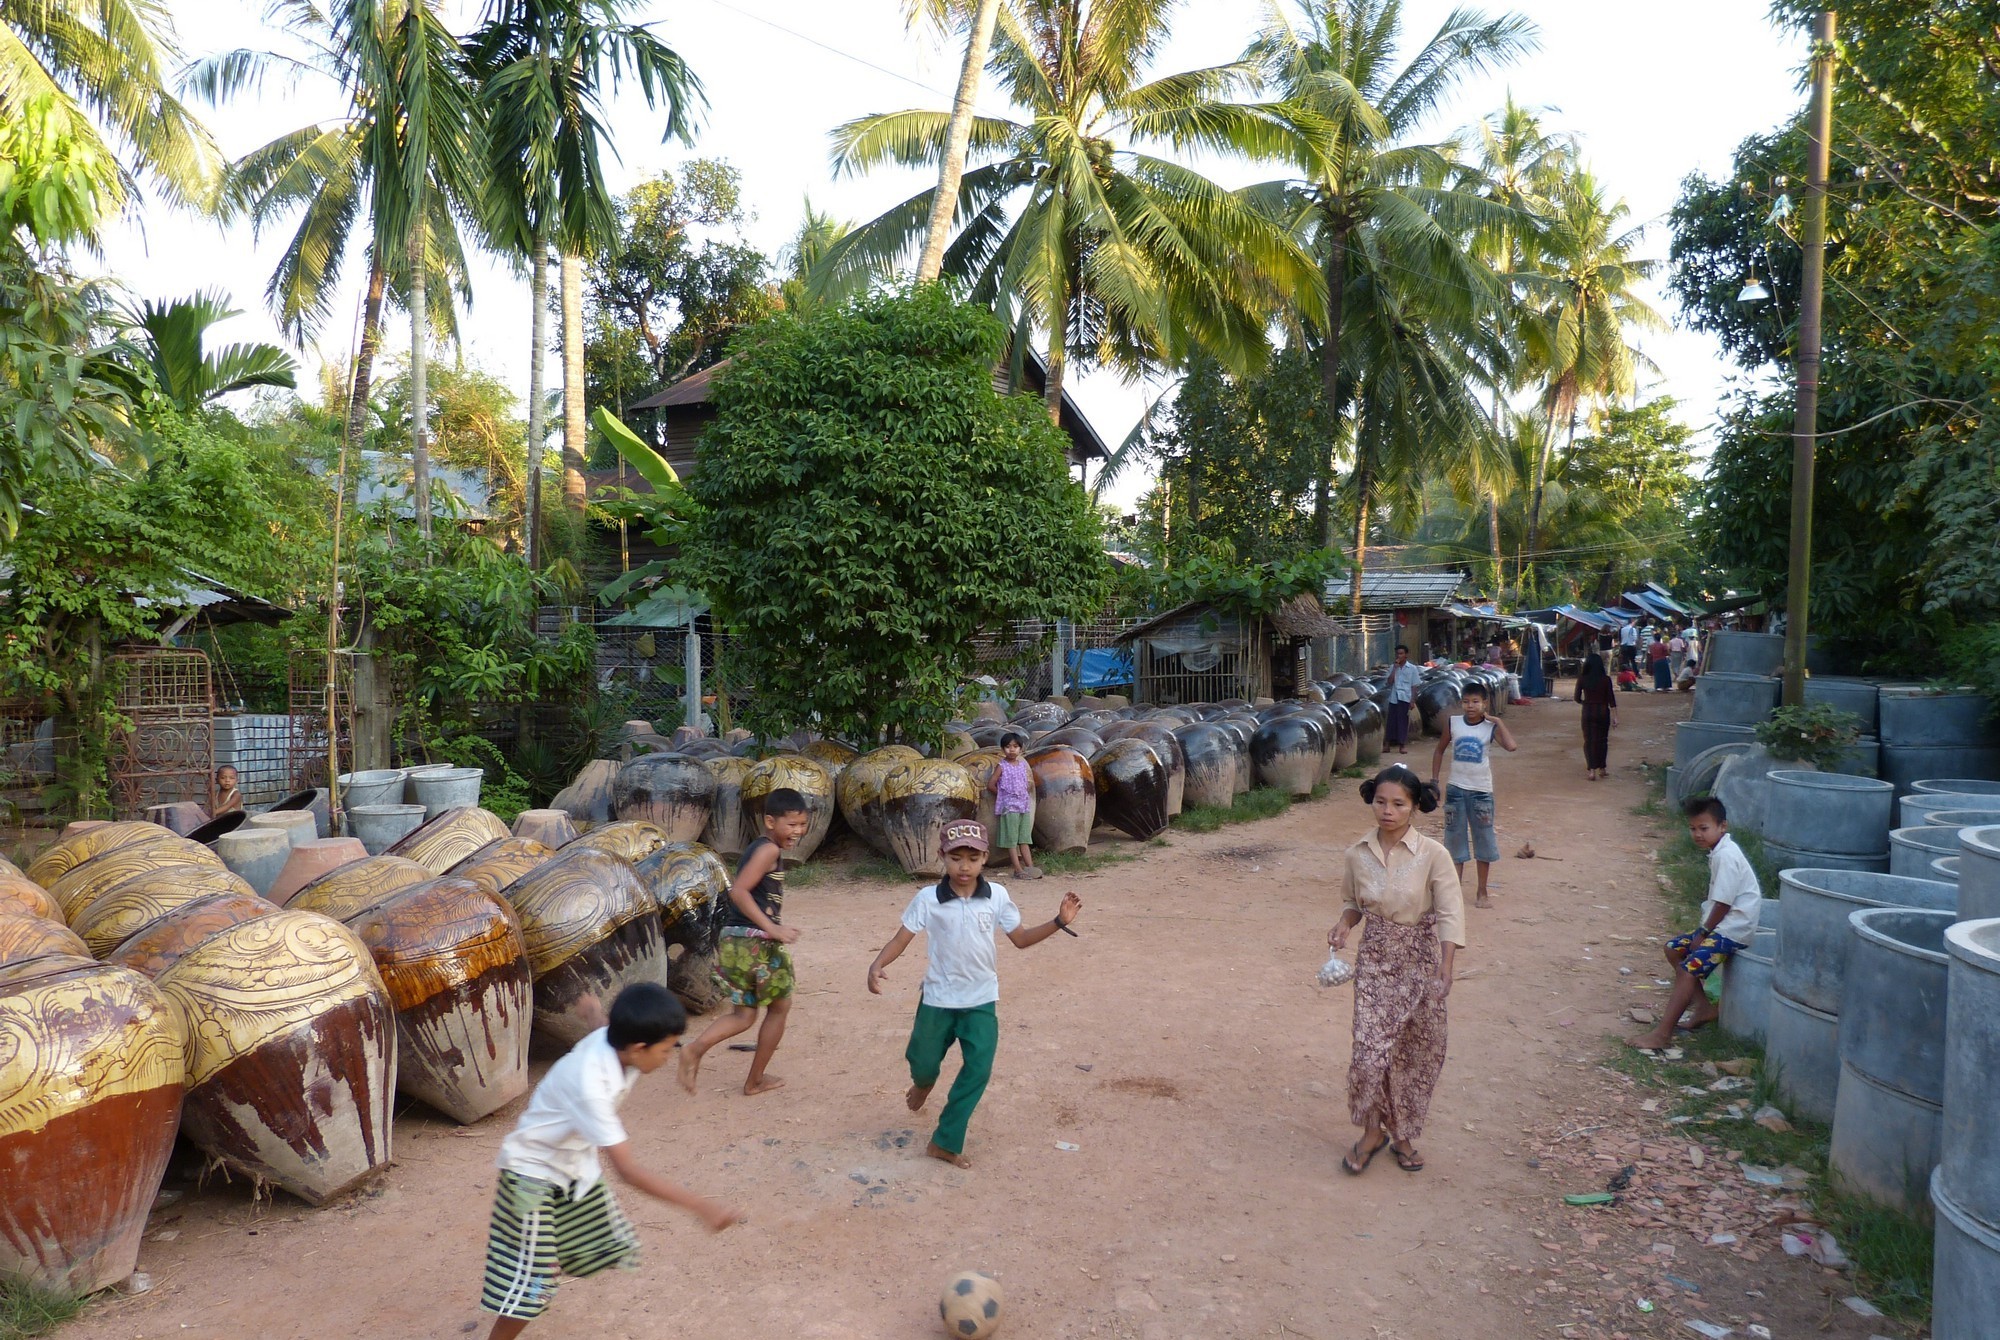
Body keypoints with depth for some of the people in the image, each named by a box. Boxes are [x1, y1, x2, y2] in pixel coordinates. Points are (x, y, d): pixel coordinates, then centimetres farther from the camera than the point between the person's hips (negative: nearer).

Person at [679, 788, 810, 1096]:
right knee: (780, 1007, 12)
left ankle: (695, 1050, -9)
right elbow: (738, 891, -24)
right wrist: (771, 928, -26)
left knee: (743, 1015, 15)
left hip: (733, 941, 9)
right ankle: (756, 1080, 21)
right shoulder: (769, 850, -13)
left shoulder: (757, 849, 16)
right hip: (755, 942, -9)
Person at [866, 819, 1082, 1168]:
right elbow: (902, 938, -11)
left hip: (981, 1000, 1)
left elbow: (1020, 938, 1)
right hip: (938, 999, -1)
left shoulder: (997, 896, -7)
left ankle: (945, 1141, 13)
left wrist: (1059, 921, -12)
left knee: (978, 1070, -2)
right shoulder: (927, 899, -13)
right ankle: (923, 1083, 54)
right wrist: (877, 966, -29)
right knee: (923, 1060, 13)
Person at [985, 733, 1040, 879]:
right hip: (1009, 807, -5)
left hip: (1024, 806, 6)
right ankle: (1018, 870, -3)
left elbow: (1028, 783, 20)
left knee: (1024, 840, 8)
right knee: (1012, 840, -3)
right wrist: (1003, 794, -1)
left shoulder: (1023, 764, 10)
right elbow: (990, 785, -8)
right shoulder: (1002, 767, -6)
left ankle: (1030, 868, 8)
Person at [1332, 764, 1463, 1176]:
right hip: (1375, 960, 1)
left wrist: (1444, 969, -25)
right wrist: (1344, 925, -9)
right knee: (1371, 1049, -6)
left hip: (1419, 960, -1)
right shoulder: (1358, 854, -4)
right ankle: (1373, 1131, 17)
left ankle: (1403, 1135, 29)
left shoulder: (1432, 855, -13)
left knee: (1417, 1052, 9)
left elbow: (1450, 914, -15)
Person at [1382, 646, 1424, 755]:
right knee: (1391, 721, 3)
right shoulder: (1393, 667, 9)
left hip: (1405, 698, -2)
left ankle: (1403, 745, 3)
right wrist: (1395, 667, -8)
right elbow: (1389, 682, -4)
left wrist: (1413, 701, -4)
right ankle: (1387, 744, 7)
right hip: (1393, 698, 2)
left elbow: (1414, 686, 2)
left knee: (1403, 721, -2)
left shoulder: (1412, 669, 3)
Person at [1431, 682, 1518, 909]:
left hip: (1481, 790, -1)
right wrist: (1434, 780, 6)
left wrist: (1498, 721, -17)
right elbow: (1440, 750, 10)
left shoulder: (1491, 727, -8)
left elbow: (1511, 746, -26)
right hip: (1455, 788, 2)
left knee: (1484, 840, 7)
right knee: (1455, 839, 8)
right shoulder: (1452, 723, -1)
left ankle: (1482, 892, 19)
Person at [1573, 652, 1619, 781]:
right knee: (1602, 740, 15)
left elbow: (1577, 698, -1)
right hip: (1603, 712, 1)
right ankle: (1602, 768, 24)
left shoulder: (1582, 679, -6)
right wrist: (1615, 716, 1)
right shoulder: (1606, 679, -6)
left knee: (1589, 740, 3)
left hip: (1588, 712, -1)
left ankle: (1592, 770, -7)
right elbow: (1611, 699, -4)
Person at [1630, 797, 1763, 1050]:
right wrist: (1704, 930, 10)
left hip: (1733, 929, -11)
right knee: (1674, 949, 15)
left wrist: (1703, 932, -10)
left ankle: (1663, 1033, -19)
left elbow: (1723, 903, -20)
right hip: (1720, 925, 11)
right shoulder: (1718, 852, 12)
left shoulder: (1726, 856, -20)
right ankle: (1704, 1007, 17)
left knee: (1688, 969, -19)